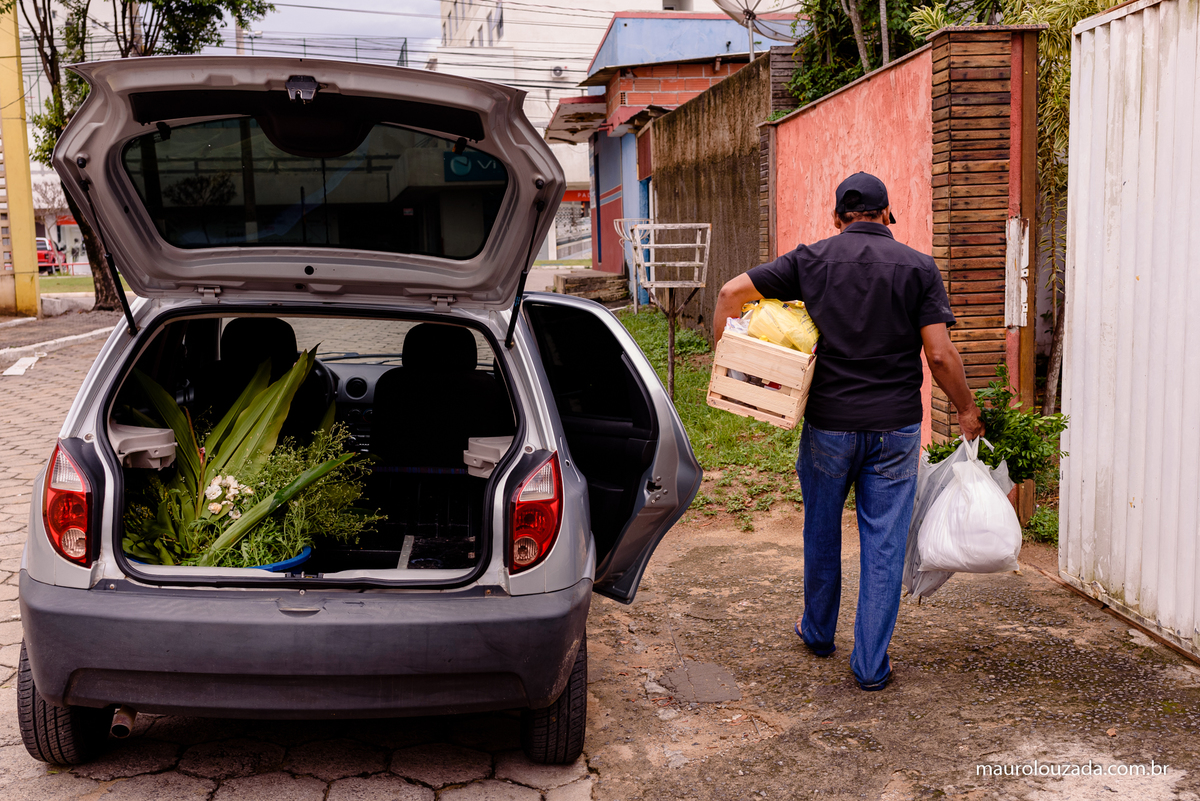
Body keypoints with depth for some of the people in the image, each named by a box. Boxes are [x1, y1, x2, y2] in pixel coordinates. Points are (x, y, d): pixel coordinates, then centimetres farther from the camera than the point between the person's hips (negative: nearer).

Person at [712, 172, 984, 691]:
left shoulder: (812, 260, 1)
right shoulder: (918, 267, -2)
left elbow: (732, 291, -2)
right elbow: (939, 355, -8)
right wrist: (967, 411, 6)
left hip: (828, 422, 1)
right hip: (895, 427, -1)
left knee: (822, 532, 20)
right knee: (884, 545, 6)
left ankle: (818, 633, 38)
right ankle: (871, 665, 11)